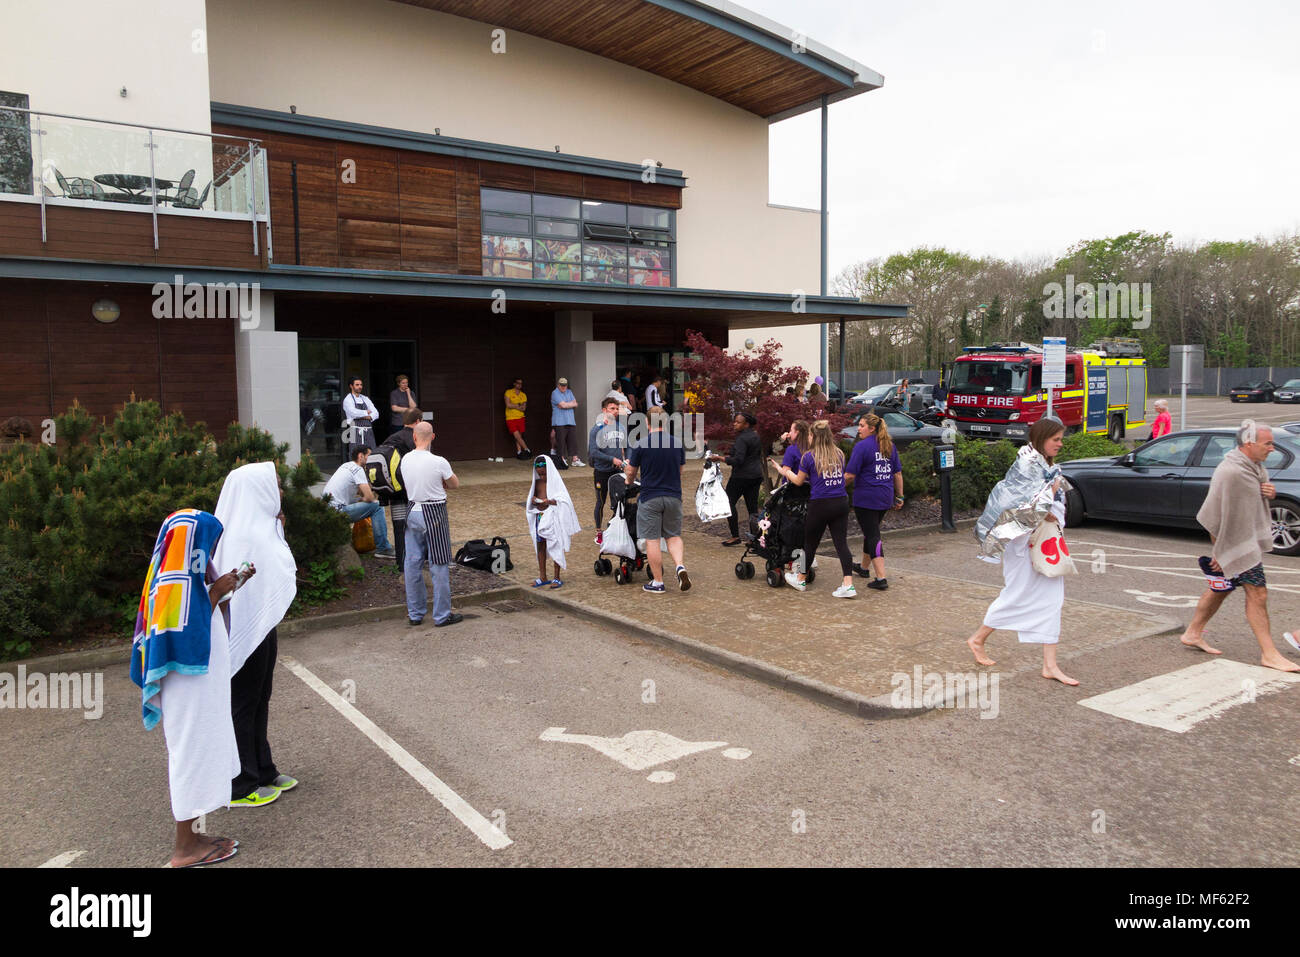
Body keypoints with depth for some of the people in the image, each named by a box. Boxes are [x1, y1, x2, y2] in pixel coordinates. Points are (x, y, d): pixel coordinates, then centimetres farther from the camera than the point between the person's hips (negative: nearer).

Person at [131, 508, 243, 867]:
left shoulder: (186, 579, 8)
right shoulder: (175, 587, -20)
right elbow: (190, 642, -24)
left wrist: (222, 593, 7)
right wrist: (215, 595, -20)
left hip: (202, 687, 10)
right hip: (189, 691, -10)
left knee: (199, 756, 14)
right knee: (192, 755, 0)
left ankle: (189, 837, 24)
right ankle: (185, 847, 12)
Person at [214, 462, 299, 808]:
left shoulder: (255, 527, 7)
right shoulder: (248, 535, -24)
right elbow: (282, 578, -20)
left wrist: (276, 529, 4)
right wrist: (278, 534, -12)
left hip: (257, 626, 10)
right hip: (248, 630, -10)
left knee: (257, 701, 19)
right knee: (243, 704, 3)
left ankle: (261, 771, 33)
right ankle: (240, 786, 17)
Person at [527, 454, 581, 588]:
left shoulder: (556, 481, -7)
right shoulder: (537, 482, 9)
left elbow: (564, 500, -12)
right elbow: (532, 496, 21)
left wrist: (550, 501, -25)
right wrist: (533, 500, -3)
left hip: (553, 518, -6)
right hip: (539, 517, 6)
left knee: (555, 546, 1)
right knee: (540, 546, 10)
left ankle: (557, 578, 10)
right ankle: (542, 577, 21)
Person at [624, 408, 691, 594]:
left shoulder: (640, 445, -8)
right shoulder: (678, 443, 3)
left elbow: (630, 472, 3)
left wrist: (629, 482, 26)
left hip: (649, 498, -3)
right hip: (674, 496, 4)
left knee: (652, 540, 3)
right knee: (673, 536, 16)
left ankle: (657, 582, 6)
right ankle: (680, 566, -7)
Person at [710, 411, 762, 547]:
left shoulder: (742, 439, -16)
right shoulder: (756, 436, 14)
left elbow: (738, 460, -24)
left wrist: (720, 458, -22)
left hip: (742, 476, -9)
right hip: (756, 475, 9)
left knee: (729, 502, 0)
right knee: (752, 506, 8)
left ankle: (735, 536, -3)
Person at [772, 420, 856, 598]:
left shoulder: (809, 456, -5)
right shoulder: (839, 454, 7)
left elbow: (798, 481, 4)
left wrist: (785, 471, 23)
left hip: (820, 504, -4)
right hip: (841, 503, 4)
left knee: (810, 543, 11)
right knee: (841, 543, 2)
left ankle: (801, 579, 28)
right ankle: (848, 585, -6)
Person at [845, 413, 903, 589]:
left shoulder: (862, 446, -13)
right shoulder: (890, 445, 9)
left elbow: (850, 476, -16)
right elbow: (898, 473, 13)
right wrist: (899, 496, 19)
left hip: (866, 498, -7)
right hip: (886, 498, 7)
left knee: (872, 535, -5)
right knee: (871, 531, 23)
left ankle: (881, 578, -10)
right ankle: (864, 567, 39)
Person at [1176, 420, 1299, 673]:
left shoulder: (1255, 466, 8)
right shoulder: (1230, 472, -23)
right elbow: (1217, 515, -21)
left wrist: (1270, 492, -3)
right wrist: (1218, 552, -16)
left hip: (1250, 540, 10)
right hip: (1236, 543, -10)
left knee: (1220, 589, 17)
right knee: (1257, 593, -7)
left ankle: (1193, 634, 28)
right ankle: (1269, 654, 1)